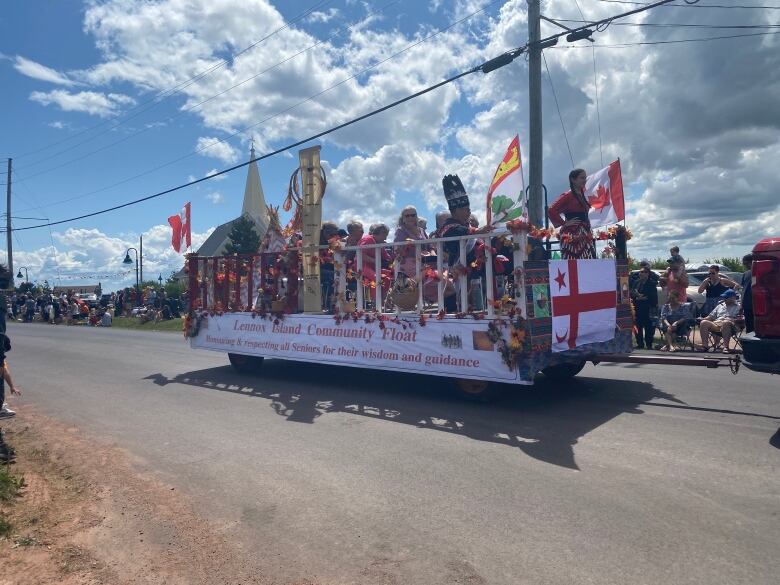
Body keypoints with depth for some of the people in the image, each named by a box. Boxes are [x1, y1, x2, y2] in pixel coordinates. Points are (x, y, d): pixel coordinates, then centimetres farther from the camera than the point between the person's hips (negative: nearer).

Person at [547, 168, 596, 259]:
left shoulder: (581, 194, 15)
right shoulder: (568, 195, -9)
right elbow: (551, 211, -19)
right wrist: (564, 223, -13)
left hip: (584, 235, 8)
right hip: (572, 235, -8)